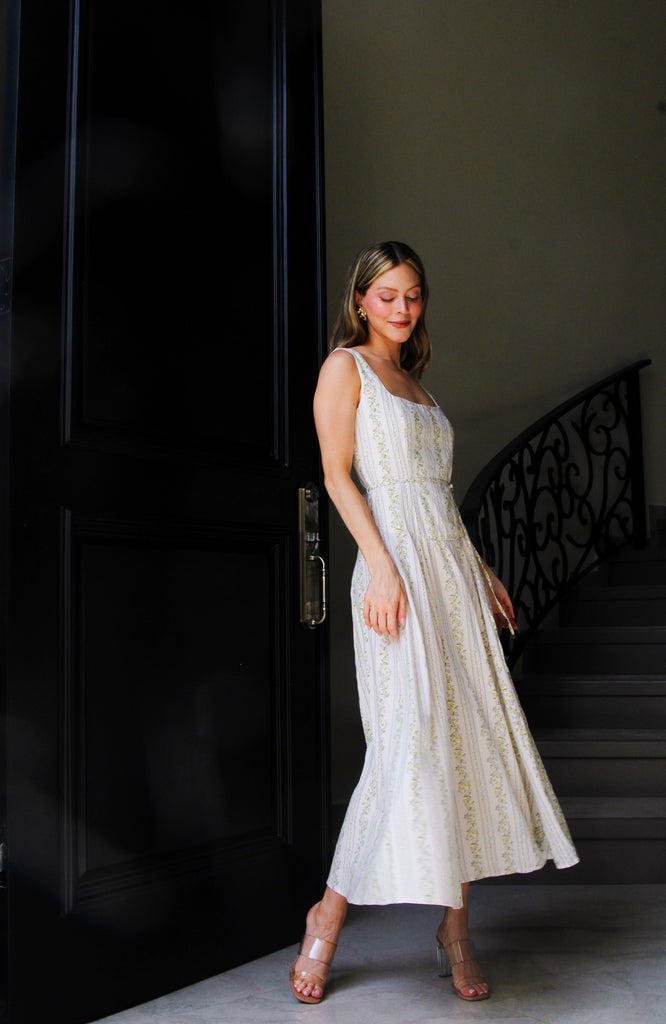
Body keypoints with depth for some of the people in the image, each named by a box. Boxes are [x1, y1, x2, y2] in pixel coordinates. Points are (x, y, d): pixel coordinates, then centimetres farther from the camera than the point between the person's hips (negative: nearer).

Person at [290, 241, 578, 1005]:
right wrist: (381, 565, -19)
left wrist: (480, 571, 17)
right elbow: (337, 474, -8)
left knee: (471, 735, 2)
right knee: (410, 737, -14)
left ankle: (456, 928, 11)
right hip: (397, 560, -7)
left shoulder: (412, 382, 23)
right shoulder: (345, 366, 3)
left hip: (452, 561, 7)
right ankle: (332, 911, 3)